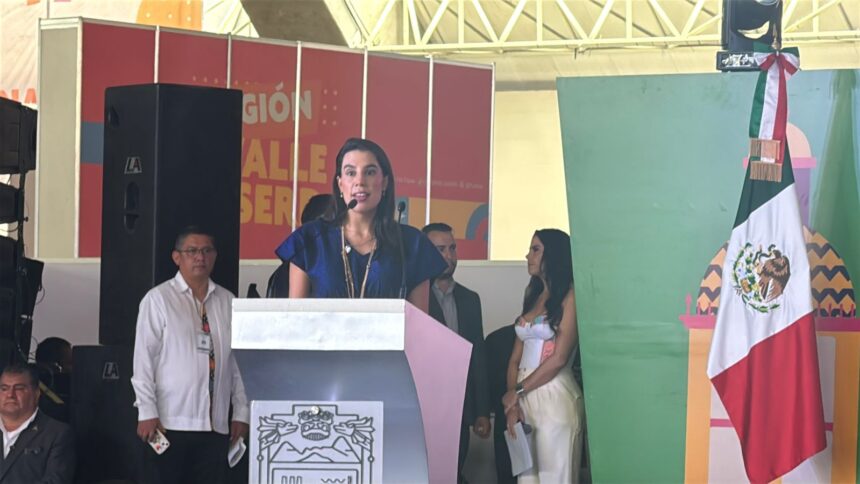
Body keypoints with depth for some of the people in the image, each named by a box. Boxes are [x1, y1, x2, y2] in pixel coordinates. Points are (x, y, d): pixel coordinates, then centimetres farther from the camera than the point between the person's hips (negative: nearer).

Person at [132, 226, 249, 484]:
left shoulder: (228, 302, 11)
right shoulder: (158, 299, 0)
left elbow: (238, 362, 12)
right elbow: (143, 359, -3)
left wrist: (241, 413, 9)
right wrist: (147, 413, -8)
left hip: (216, 424, 3)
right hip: (170, 423, -3)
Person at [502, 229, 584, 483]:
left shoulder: (570, 296, -5)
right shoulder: (533, 297, 17)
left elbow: (559, 358, -12)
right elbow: (516, 358, 12)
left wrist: (517, 391, -5)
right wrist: (512, 403, -1)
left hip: (554, 397, -7)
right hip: (524, 399, 7)